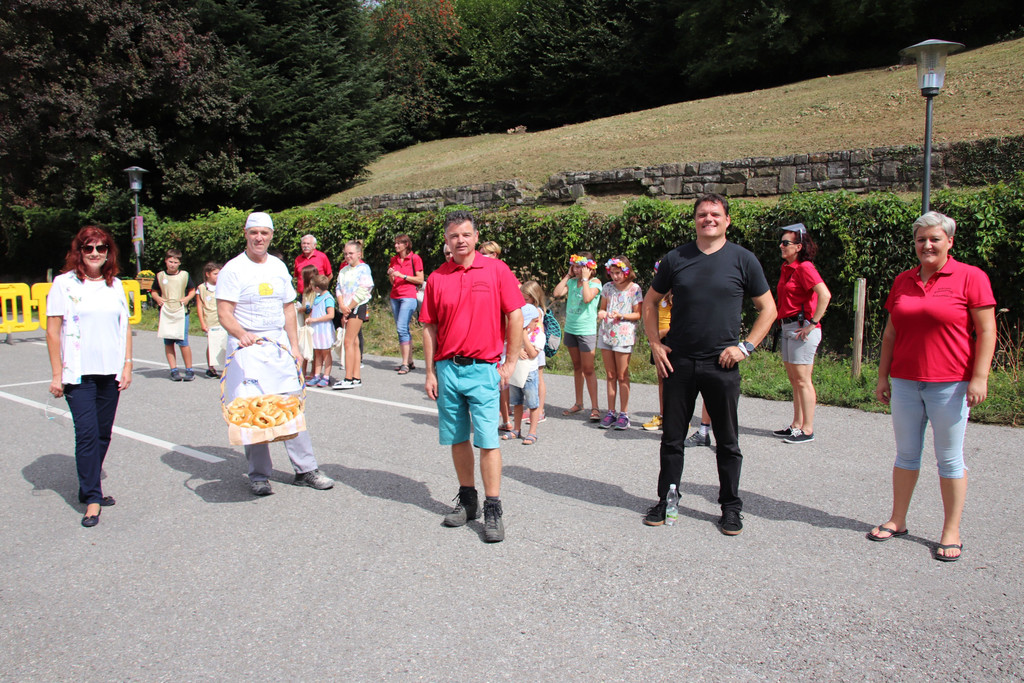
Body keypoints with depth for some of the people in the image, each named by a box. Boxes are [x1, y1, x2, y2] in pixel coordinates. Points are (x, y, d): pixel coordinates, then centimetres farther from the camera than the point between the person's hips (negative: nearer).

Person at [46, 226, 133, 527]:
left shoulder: (115, 285, 10)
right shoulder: (64, 284, -3)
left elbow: (125, 327, 14)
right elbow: (53, 332, -4)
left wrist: (127, 365, 6)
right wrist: (57, 374, -6)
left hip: (110, 372, 4)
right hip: (79, 374, -4)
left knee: (103, 434, 9)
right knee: (87, 433, -7)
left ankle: (89, 488, 24)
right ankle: (92, 498, 1)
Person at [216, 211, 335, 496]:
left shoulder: (278, 266, 13)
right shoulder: (234, 269, -3)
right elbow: (224, 312, -9)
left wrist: (294, 345, 11)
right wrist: (241, 334, -28)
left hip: (279, 345, 5)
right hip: (248, 346, -4)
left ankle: (305, 469, 10)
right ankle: (258, 475, 9)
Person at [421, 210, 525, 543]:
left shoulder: (496, 270, -1)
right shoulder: (437, 278, 6)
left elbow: (515, 316, -1)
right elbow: (430, 328, 9)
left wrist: (511, 362, -3)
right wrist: (430, 372, 5)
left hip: (483, 368, -3)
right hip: (447, 368, 4)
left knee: (488, 441, -5)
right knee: (457, 439, 11)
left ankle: (493, 511, 2)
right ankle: (467, 500, 26)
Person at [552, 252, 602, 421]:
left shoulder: (595, 282, -8)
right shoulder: (572, 281, 6)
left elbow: (587, 298, -25)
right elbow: (556, 293, -4)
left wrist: (585, 279, -17)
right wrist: (567, 276, -1)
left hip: (586, 331, -6)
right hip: (570, 329, 6)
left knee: (588, 369, -6)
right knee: (577, 367, 14)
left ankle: (594, 407, -2)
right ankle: (578, 403, 23)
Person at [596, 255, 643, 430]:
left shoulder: (635, 289, -3)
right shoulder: (607, 287, 9)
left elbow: (637, 314, -2)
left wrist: (621, 315, -18)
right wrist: (601, 313, -7)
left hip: (624, 334, -4)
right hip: (605, 333, 4)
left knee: (622, 376, -1)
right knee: (610, 375, 8)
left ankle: (624, 414, 6)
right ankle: (611, 412, 13)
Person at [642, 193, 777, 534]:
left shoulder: (743, 260, 1)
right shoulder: (676, 258, 5)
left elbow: (768, 308, 6)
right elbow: (650, 302, 13)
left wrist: (746, 346, -5)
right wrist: (655, 344, 2)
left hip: (722, 365, -1)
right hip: (678, 362, 1)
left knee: (727, 441, 8)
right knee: (672, 438, 9)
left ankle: (730, 507, 22)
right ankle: (665, 501, 23)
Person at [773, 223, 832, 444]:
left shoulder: (804, 268, -14)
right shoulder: (786, 268, 14)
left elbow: (825, 295, -26)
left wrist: (812, 323, -22)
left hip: (802, 328, -9)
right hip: (787, 327, 9)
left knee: (802, 380, -5)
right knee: (794, 380, 14)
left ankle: (807, 430, 2)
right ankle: (797, 425, 22)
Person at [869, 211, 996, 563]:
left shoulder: (971, 277, -4)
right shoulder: (903, 280, 11)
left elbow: (987, 331, -7)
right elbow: (890, 333, 14)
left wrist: (980, 377, -13)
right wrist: (883, 376, 12)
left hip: (950, 384, -4)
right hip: (905, 382, 5)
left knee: (950, 458, 4)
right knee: (906, 454, 12)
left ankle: (951, 532, 15)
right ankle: (897, 520, 23)